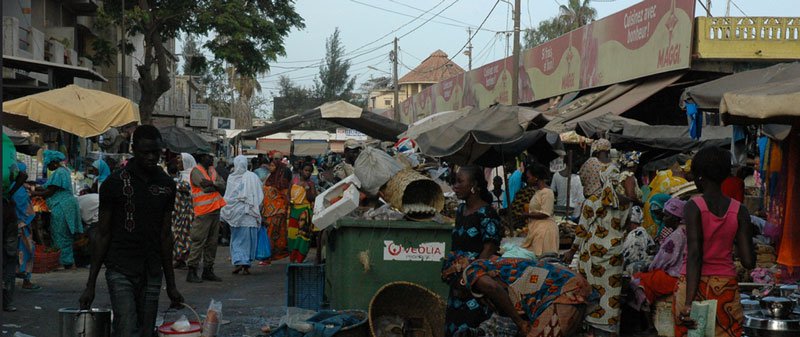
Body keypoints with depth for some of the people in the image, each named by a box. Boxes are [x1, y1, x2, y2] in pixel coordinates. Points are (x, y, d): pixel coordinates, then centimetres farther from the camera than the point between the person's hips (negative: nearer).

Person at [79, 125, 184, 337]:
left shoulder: (166, 185, 8)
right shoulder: (115, 183, -5)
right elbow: (103, 234, -2)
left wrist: (171, 284, 13)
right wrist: (91, 284, -4)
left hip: (152, 274, 4)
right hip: (121, 271, -4)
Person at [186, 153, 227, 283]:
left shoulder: (212, 170, 17)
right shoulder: (196, 171, -5)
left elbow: (223, 187, 6)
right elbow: (205, 184, -19)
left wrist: (213, 184, -12)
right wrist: (216, 185, -3)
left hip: (215, 210, 8)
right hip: (203, 212, -8)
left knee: (212, 242, 11)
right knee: (198, 242, -8)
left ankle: (208, 270, 18)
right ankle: (192, 271, -4)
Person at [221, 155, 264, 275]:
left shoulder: (232, 178, -5)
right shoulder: (253, 177, -2)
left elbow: (228, 197, 0)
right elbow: (260, 197, 1)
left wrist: (224, 213, 9)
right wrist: (257, 210, 10)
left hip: (236, 212, 0)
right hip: (250, 214, 0)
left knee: (236, 238, 10)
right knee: (248, 238, 7)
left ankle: (238, 261, -6)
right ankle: (246, 265, 7)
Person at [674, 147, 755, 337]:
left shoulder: (693, 207, -8)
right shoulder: (739, 211, 0)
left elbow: (694, 255, -17)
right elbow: (749, 262, -2)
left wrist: (688, 303, -21)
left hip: (693, 285, -2)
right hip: (726, 286, 3)